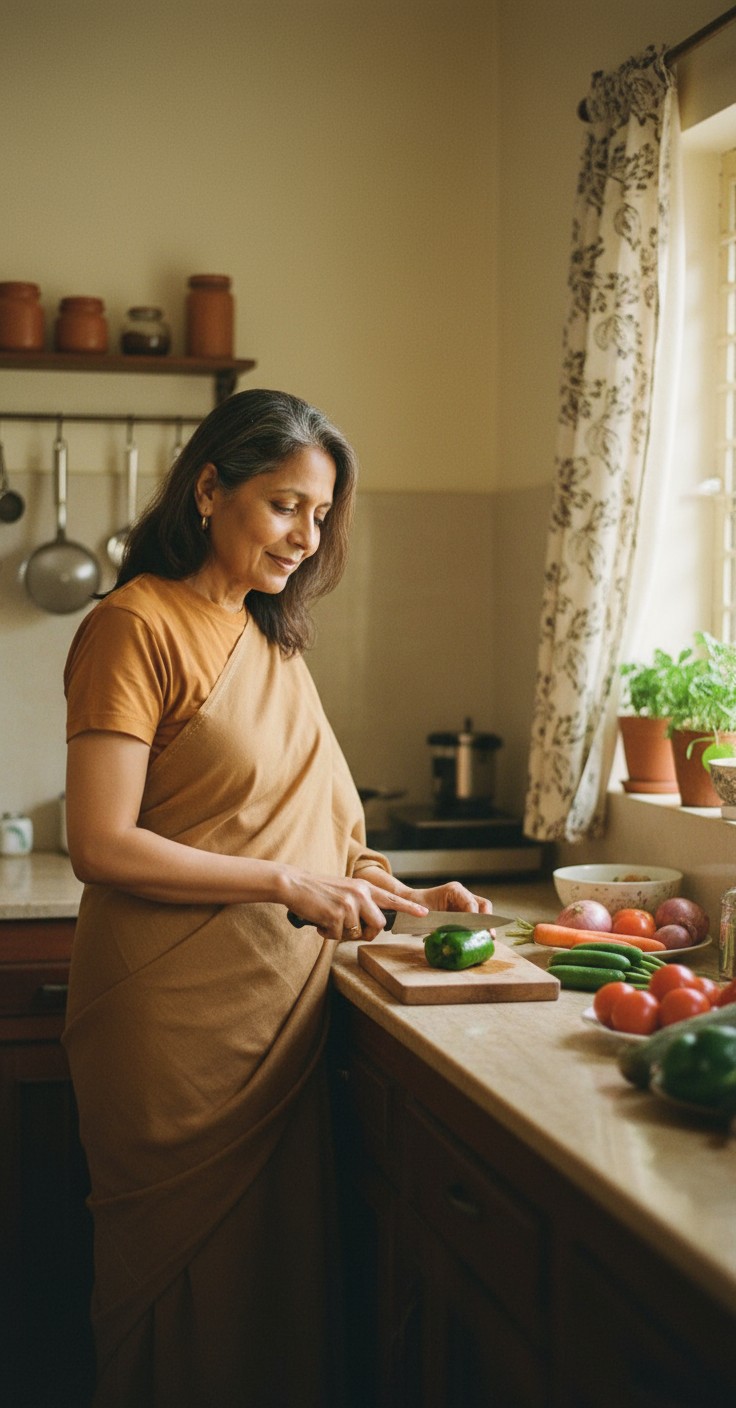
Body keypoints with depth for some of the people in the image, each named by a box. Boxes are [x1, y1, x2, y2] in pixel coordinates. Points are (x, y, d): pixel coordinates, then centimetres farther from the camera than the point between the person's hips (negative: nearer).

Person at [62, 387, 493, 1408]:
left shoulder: (270, 640, 16)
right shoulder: (137, 626, -9)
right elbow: (101, 846, -17)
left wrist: (404, 899, 6)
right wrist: (288, 885, -17)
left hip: (283, 1009, 7)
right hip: (179, 1011, -7)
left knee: (285, 1276, 12)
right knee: (190, 1296, 5)